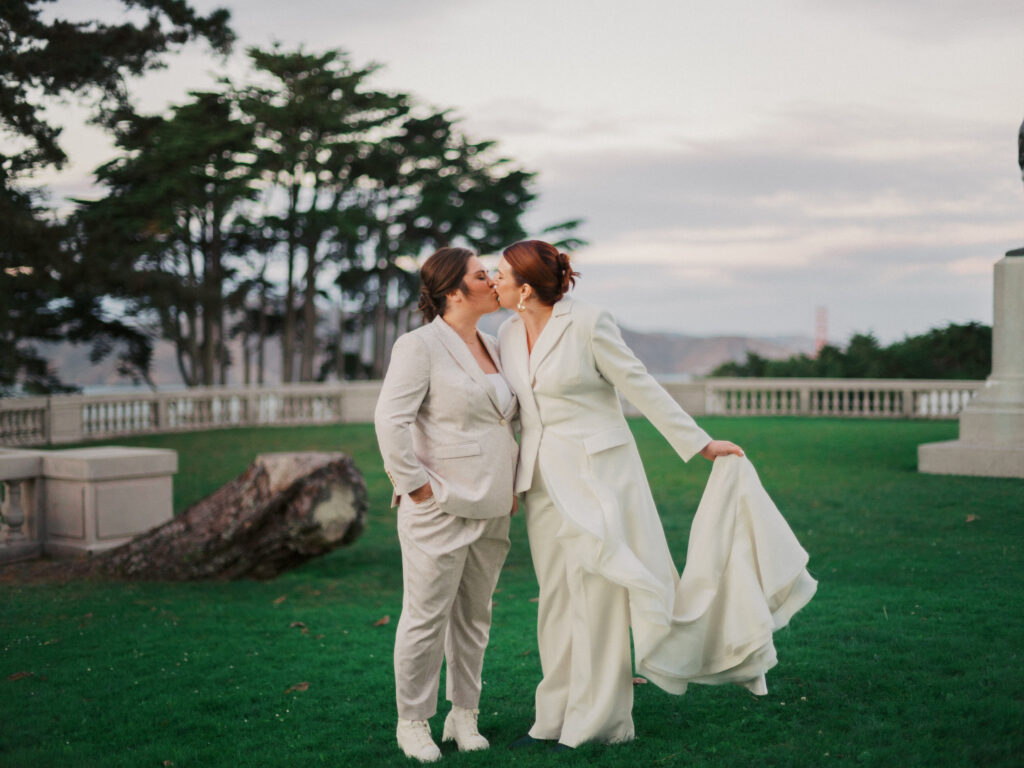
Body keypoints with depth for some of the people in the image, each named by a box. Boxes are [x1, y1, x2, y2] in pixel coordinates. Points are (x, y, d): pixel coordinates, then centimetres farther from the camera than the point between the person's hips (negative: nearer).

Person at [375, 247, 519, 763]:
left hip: (491, 511, 7)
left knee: (474, 616, 14)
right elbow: (390, 421, -17)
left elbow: (509, 417, 27)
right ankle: (412, 722, 13)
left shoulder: (492, 347, 15)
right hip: (441, 510, -7)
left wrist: (512, 486, 18)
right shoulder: (420, 346, -9)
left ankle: (464, 716, 26)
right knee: (426, 618, 0)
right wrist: (418, 487, -17)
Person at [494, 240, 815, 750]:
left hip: (596, 472, -6)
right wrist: (511, 482, 15)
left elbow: (641, 387, -7)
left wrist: (700, 444, -5)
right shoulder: (508, 334, 7)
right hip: (542, 481, 6)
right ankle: (554, 719, 19)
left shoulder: (587, 324, -12)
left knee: (597, 594, -2)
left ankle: (594, 724, 8)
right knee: (555, 597, 10)